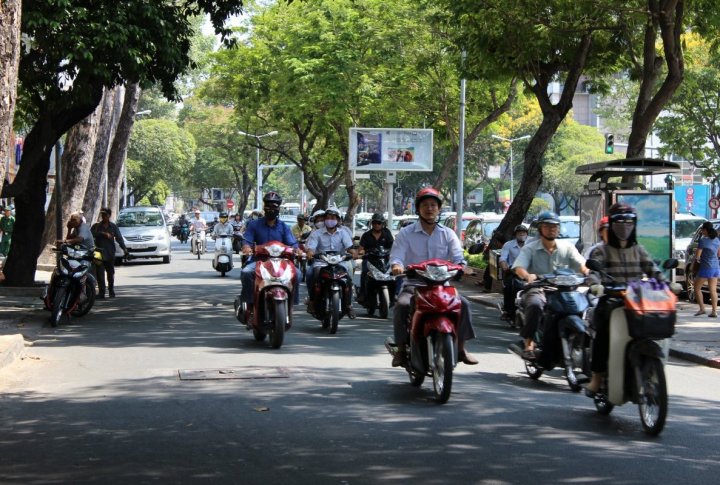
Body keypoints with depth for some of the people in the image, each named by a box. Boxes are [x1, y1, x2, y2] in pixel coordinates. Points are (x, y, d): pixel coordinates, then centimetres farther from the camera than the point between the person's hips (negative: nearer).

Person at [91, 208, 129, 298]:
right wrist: (103, 234, -20)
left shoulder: (113, 227, 9)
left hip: (110, 254, 1)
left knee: (111, 274, 7)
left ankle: (111, 292, 19)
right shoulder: (96, 226, 7)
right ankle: (101, 292, -6)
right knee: (100, 274, -8)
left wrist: (124, 248, -14)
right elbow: (91, 233, -11)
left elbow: (119, 238, 0)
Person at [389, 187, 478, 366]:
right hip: (413, 284, -2)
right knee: (402, 305, -32)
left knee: (463, 304, -23)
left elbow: (457, 257, 0)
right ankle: (401, 349, -20)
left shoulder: (448, 234, 12)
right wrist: (396, 266, -30)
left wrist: (461, 265, -24)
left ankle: (461, 348, -10)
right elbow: (397, 256, -6)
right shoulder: (406, 233, 6)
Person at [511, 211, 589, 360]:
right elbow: (518, 268, -10)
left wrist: (587, 272, -26)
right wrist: (528, 276, -34)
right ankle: (529, 344, -33)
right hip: (537, 290, -3)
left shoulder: (567, 247, 14)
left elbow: (581, 264, 0)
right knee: (535, 305, -37)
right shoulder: (530, 249, 6)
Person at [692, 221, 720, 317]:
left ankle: (701, 309, 2)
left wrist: (696, 251, 7)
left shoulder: (703, 241, -15)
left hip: (706, 268, -7)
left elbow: (697, 256, -12)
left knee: (697, 288, 8)